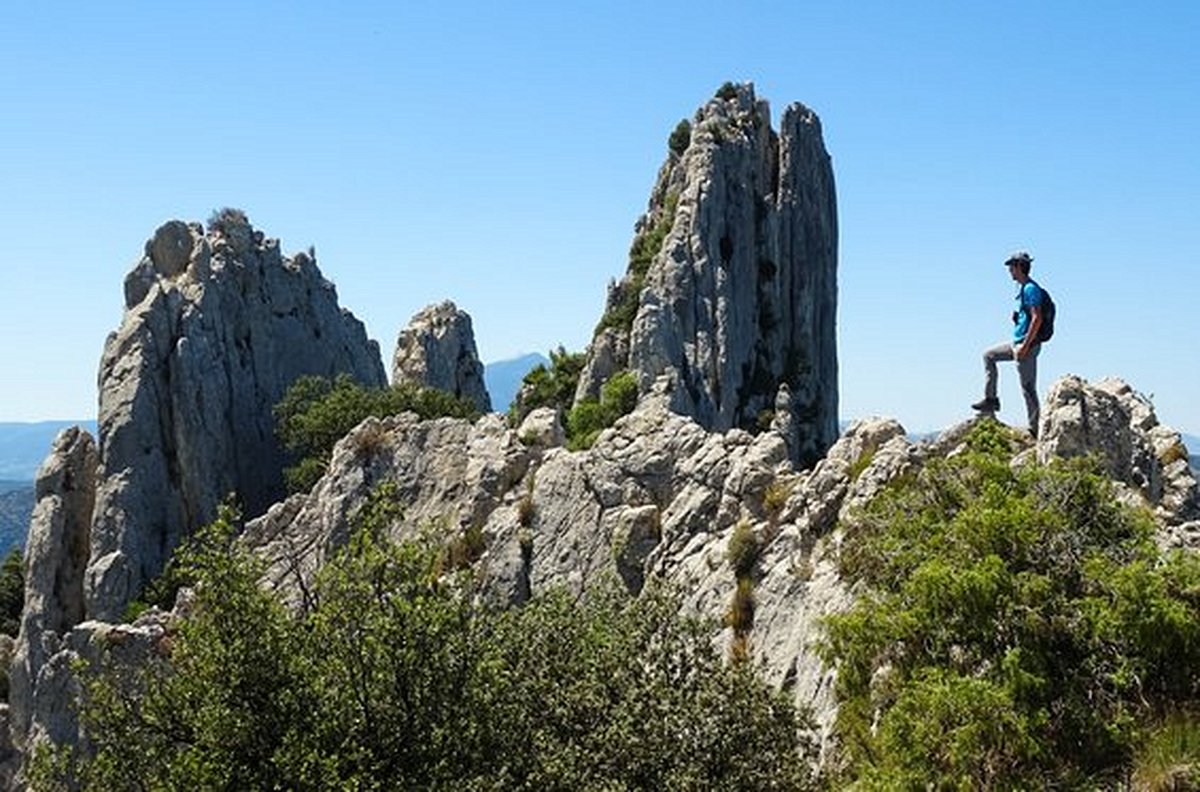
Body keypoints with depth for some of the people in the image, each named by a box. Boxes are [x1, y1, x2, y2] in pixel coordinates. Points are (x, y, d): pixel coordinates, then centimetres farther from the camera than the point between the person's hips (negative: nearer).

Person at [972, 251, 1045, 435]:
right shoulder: (1024, 289, 15)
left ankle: (1034, 429, -2)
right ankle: (990, 399, 19)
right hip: (1018, 343, 11)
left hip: (1027, 344, -11)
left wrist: (1025, 346, -24)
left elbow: (1037, 318, -23)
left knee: (1028, 388, -7)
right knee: (988, 355, 20)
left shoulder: (1030, 289, -16)